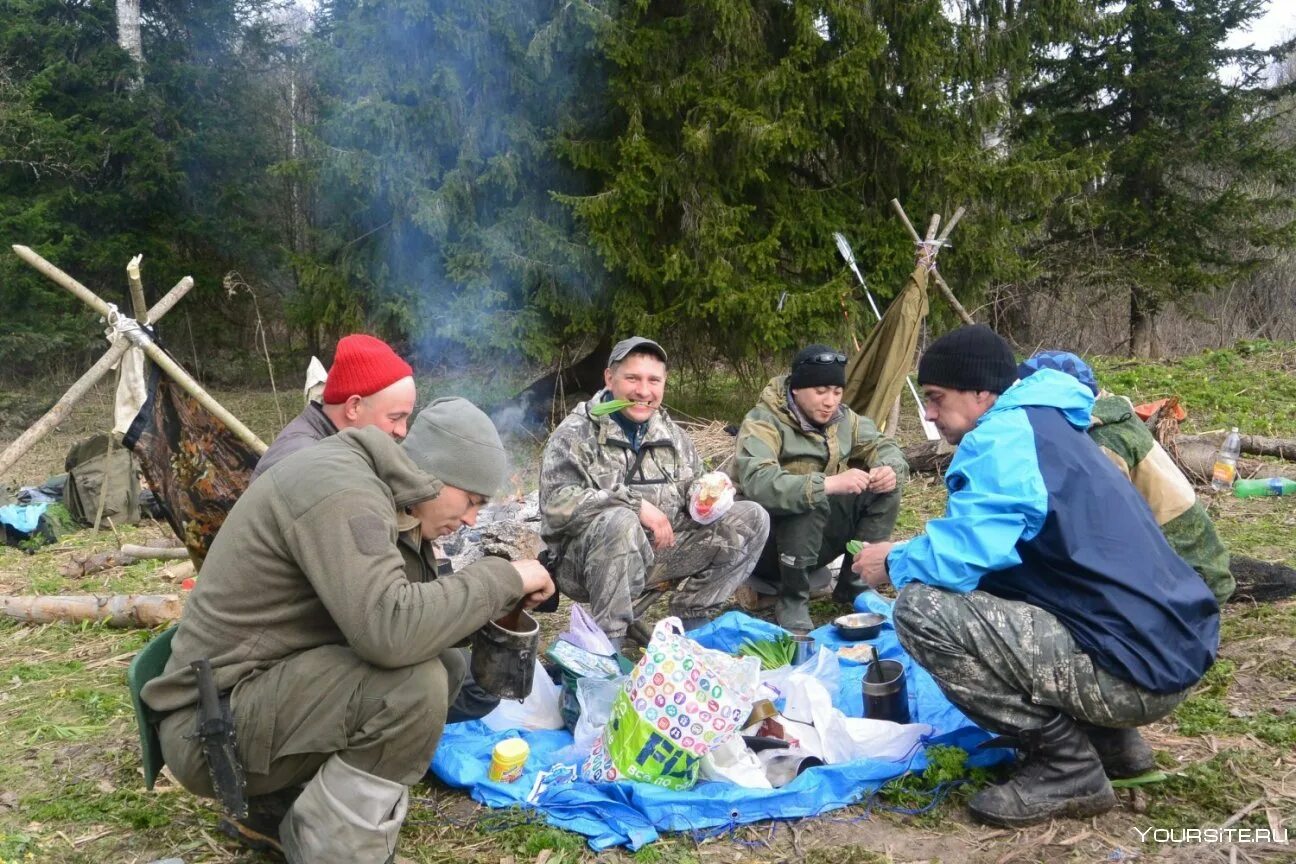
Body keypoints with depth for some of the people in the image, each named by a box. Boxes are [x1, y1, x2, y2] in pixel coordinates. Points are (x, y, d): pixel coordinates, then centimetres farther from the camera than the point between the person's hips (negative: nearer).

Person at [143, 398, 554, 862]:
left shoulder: (381, 490, 7)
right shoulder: (341, 489, -23)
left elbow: (408, 608, 14)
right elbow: (390, 631, -35)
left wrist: (486, 602, -2)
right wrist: (504, 579, -22)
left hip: (268, 691, 10)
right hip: (213, 722, -10)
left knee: (443, 663, 5)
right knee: (415, 683, -27)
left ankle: (280, 806, 10)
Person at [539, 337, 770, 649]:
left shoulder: (670, 433, 9)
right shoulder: (576, 433, -9)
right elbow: (557, 503, -23)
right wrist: (636, 505, -26)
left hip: (659, 548, 6)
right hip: (585, 558, -6)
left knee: (751, 519, 0)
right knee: (621, 522, -40)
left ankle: (689, 617, 5)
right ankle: (608, 639, -23)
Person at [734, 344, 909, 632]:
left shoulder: (842, 418, 1)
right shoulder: (763, 423, -22)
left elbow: (882, 446, 5)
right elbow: (757, 483, -38)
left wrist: (890, 469, -21)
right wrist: (827, 484, -46)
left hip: (820, 537, 6)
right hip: (767, 541, -6)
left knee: (885, 489, -10)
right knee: (810, 501, -35)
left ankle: (854, 585, 0)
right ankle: (792, 601, -17)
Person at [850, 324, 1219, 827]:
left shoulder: (1003, 436, -15)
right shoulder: (1042, 425, 16)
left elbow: (964, 554, -25)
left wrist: (895, 562, -5)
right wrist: (912, 554, 18)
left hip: (1135, 667, -10)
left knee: (922, 607, -17)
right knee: (980, 591, 26)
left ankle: (1068, 767, -3)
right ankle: (1112, 741, 19)